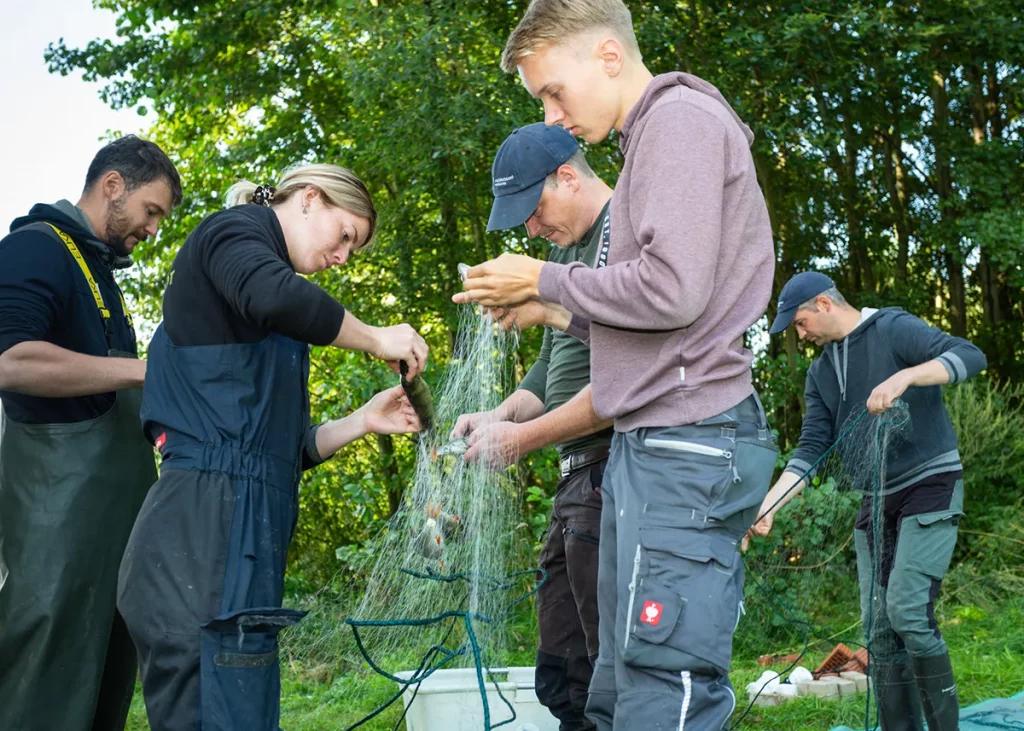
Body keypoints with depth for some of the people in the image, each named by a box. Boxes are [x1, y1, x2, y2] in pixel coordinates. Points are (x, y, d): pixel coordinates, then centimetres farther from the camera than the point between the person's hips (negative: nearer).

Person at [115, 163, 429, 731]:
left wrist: (363, 422, 15)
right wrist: (376, 339, -8)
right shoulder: (231, 231, 3)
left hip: (237, 533, 10)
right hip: (207, 530, -10)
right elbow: (276, 297, -22)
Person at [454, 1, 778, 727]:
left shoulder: (680, 118, -6)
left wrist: (546, 279, -4)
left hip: (685, 443, -10)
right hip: (657, 445, 10)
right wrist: (555, 313, 14)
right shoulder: (653, 136, 24)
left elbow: (672, 290, -18)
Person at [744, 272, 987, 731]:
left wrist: (905, 376, -34)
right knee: (878, 626, 4)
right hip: (876, 500, 7)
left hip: (930, 485, -7)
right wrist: (768, 505, -9)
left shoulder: (893, 330, -8)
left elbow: (971, 356, -20)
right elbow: (811, 450, 4)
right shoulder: (820, 373, 10)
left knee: (907, 608, -19)